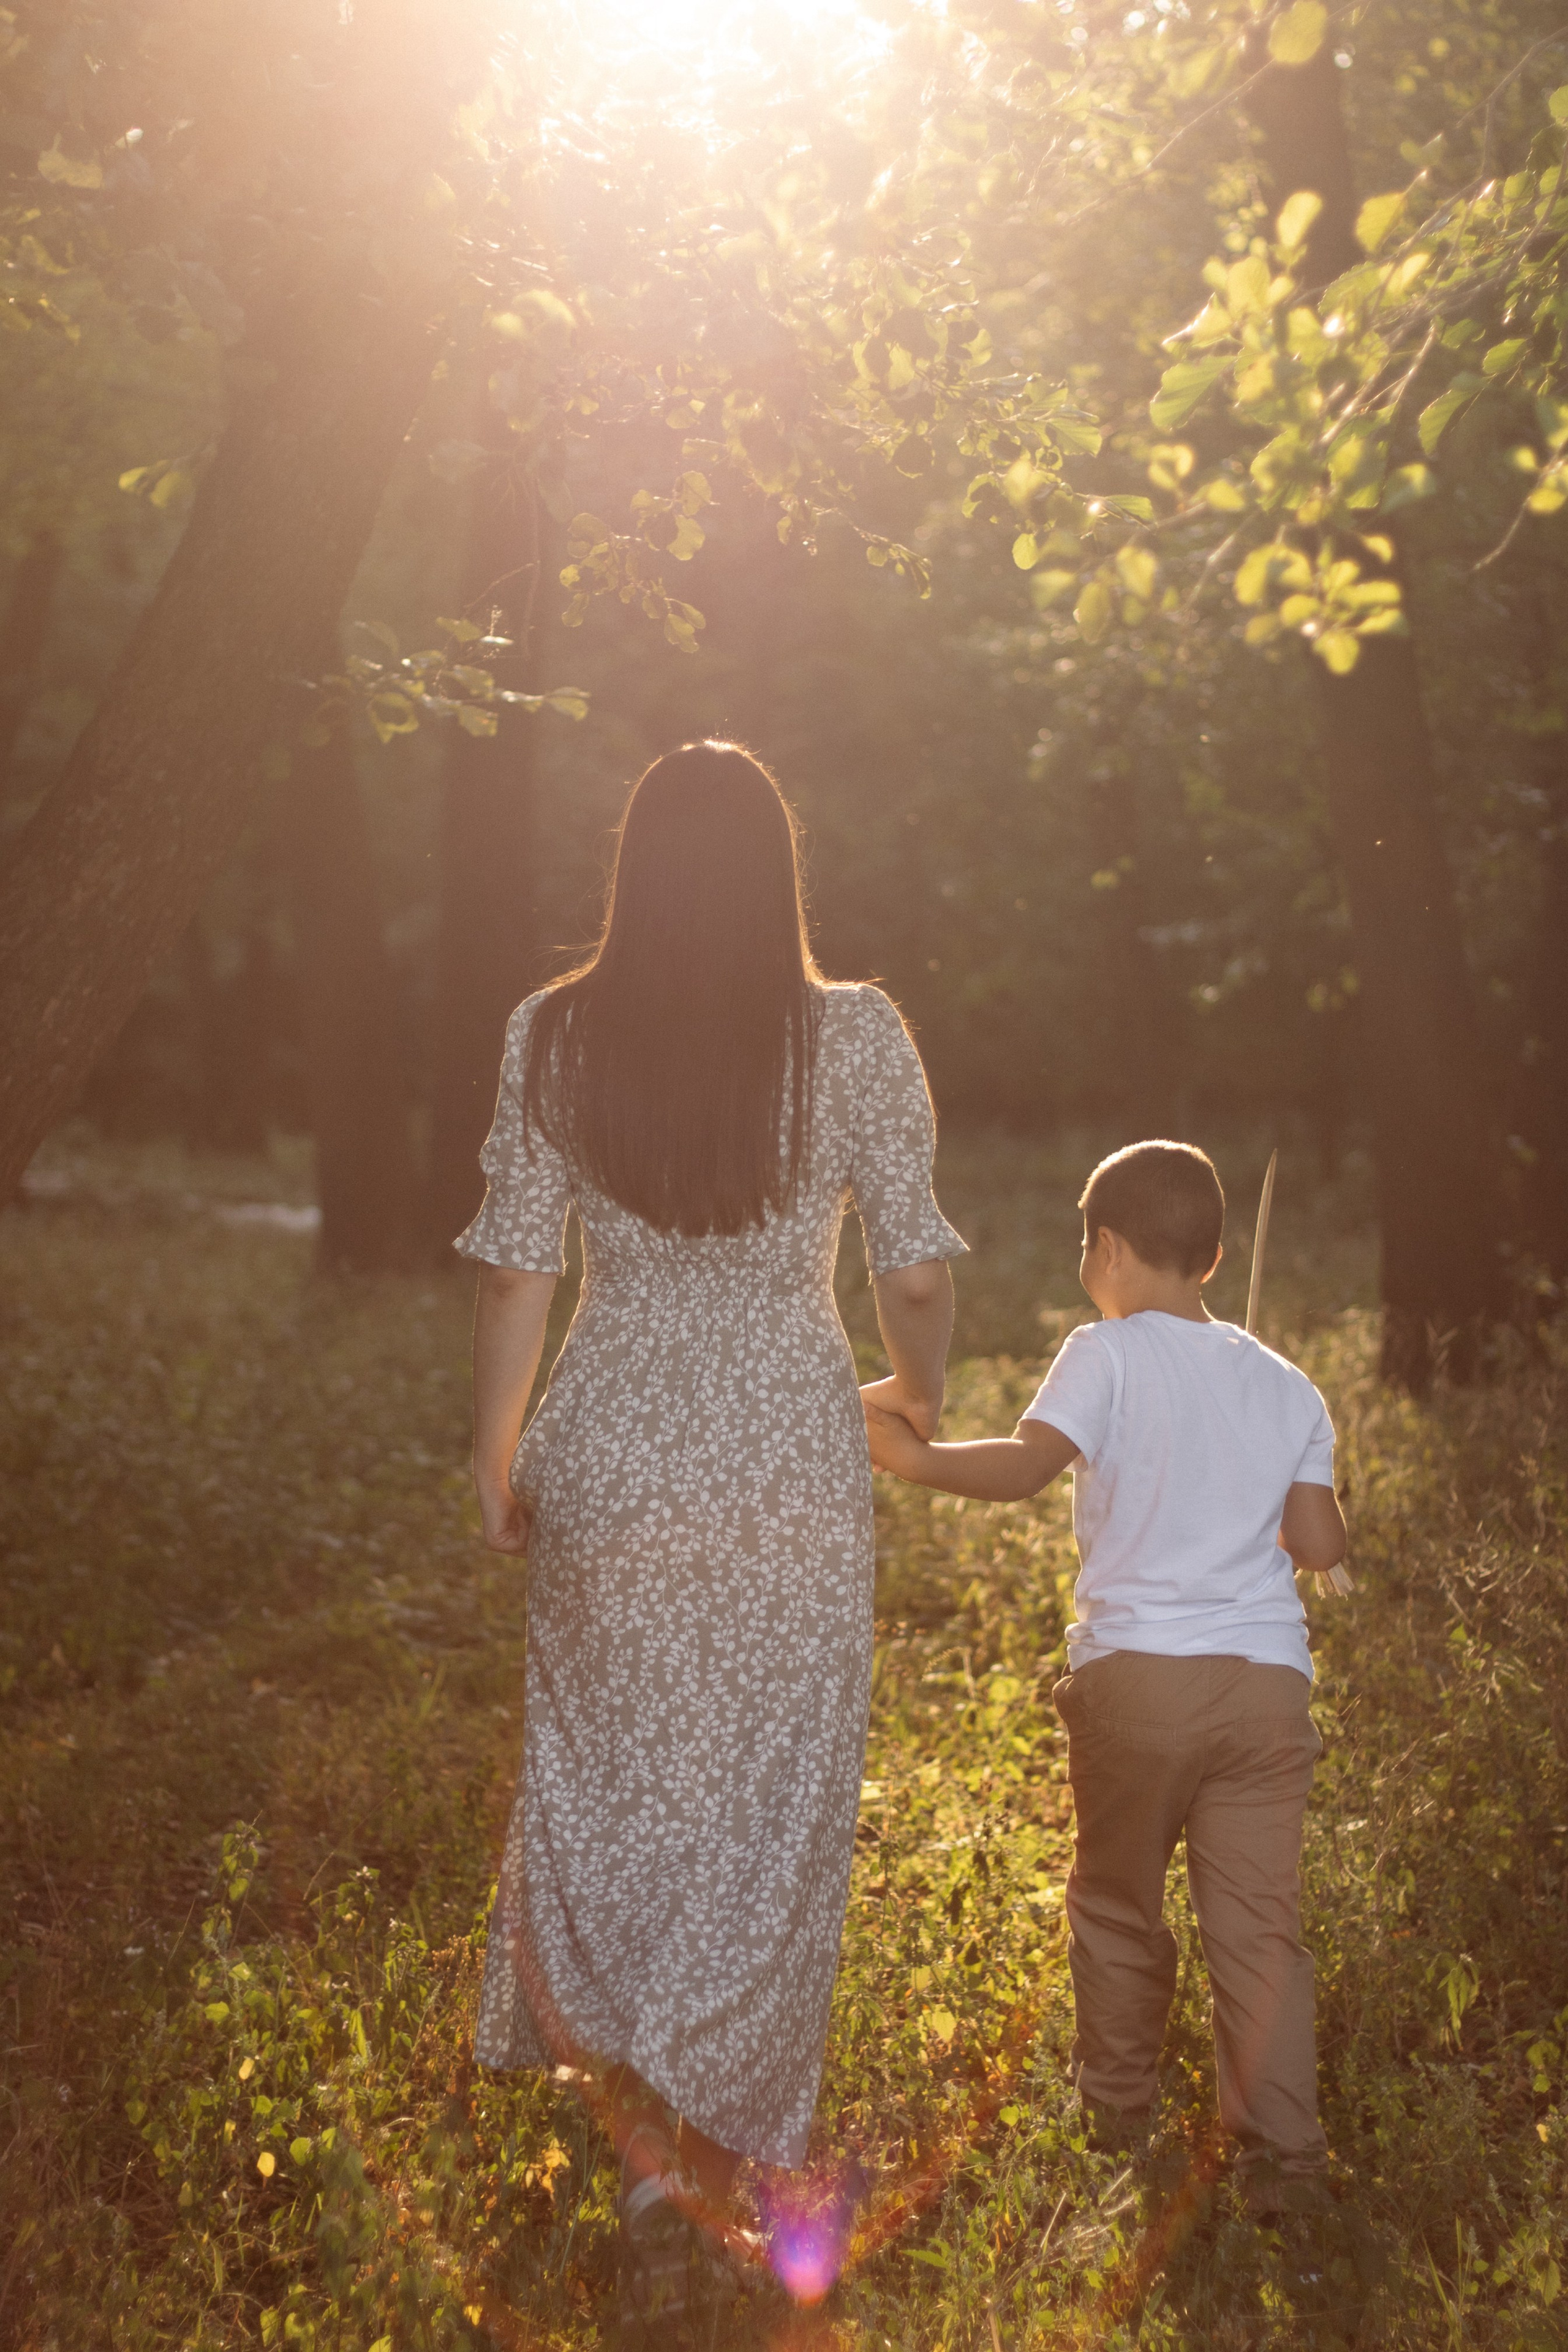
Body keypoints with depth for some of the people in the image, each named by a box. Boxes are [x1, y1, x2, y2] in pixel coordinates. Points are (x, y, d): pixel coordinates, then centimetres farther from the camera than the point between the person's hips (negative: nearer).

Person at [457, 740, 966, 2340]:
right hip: (791, 1464, -1)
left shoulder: (554, 1037, -4)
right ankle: (708, 2145, 14)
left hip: (610, 1456, 1)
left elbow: (514, 1276, -1)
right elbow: (915, 1275, -4)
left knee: (605, 1780, 16)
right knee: (763, 1805, 10)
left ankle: (643, 2138, 10)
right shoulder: (854, 1038, -7)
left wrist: (493, 1461, 12)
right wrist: (918, 1394, 17)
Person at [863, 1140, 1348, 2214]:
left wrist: (917, 1456, -8)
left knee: (1117, 1905, 16)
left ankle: (1118, 2113, 30)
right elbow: (1323, 1544, 8)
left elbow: (1024, 1466, -18)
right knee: (1259, 1922, 5)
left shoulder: (1106, 1356, -2)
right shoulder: (1285, 1384, 11)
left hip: (1136, 1672, -3)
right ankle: (1283, 2152, 2)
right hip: (1268, 1677, 3)